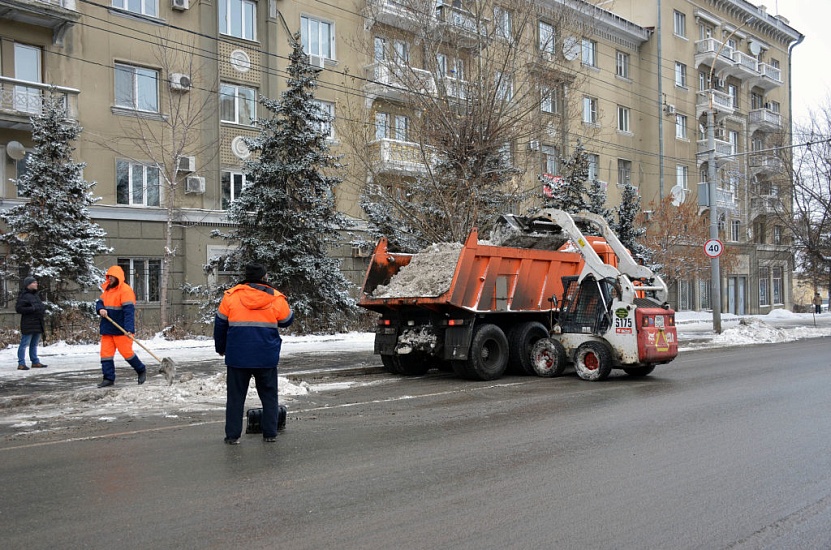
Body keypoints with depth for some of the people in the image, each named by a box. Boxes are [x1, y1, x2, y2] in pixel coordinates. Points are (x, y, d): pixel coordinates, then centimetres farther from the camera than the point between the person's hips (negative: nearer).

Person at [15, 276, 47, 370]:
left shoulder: (36, 295, 18)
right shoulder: (23, 296, -9)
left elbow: (41, 306, 32)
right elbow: (18, 308, -15)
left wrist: (43, 308, 9)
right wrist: (32, 309, -22)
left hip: (38, 325, 9)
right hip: (28, 325, -9)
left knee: (34, 344, 15)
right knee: (24, 344, -5)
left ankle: (35, 362, 21)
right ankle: (21, 364, -3)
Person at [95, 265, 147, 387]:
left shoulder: (125, 290, -14)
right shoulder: (107, 289, 13)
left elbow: (129, 310, -22)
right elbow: (99, 303, 16)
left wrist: (129, 329, -31)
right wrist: (101, 309, -11)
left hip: (121, 330, -8)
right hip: (107, 328, 8)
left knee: (126, 352, -4)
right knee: (106, 353, 4)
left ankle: (141, 370, 17)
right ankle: (109, 378, 10)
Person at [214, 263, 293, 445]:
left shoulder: (231, 296, 0)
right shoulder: (276, 298, -2)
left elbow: (220, 324, 8)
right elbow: (287, 320, 11)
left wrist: (220, 347, 21)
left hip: (237, 356, 0)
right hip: (267, 357, 0)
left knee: (235, 396, 9)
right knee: (269, 395, 12)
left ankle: (232, 435, 10)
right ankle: (270, 433, 14)